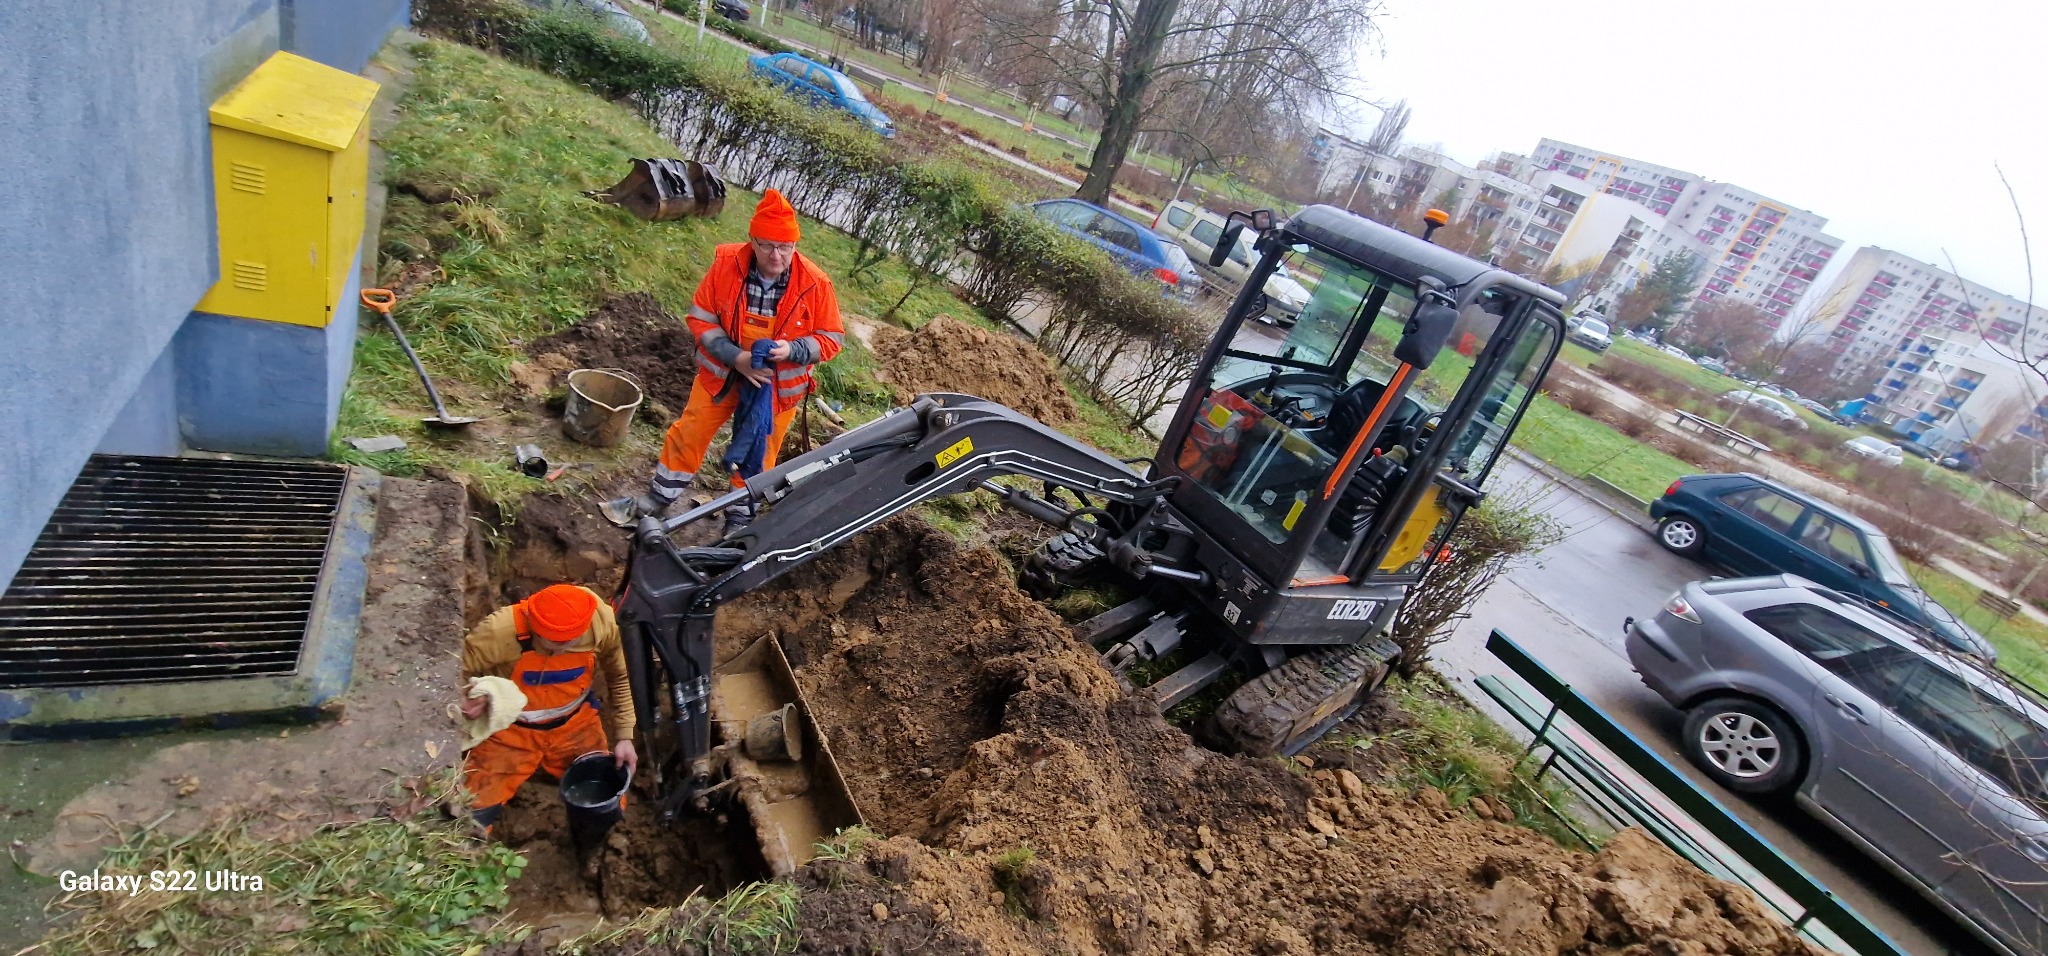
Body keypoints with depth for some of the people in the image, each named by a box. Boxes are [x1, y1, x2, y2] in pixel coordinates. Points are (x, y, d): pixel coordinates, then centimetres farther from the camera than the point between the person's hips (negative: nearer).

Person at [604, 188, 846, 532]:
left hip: (778, 384, -1)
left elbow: (832, 338, -12)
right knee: (687, 436, 11)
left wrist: (792, 350, -31)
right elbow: (701, 318, -10)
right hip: (723, 372, 1)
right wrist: (736, 357, -25)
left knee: (756, 454, 14)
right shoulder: (726, 263, -18)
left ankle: (740, 522, 35)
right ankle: (656, 501, 35)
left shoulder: (815, 283, -21)